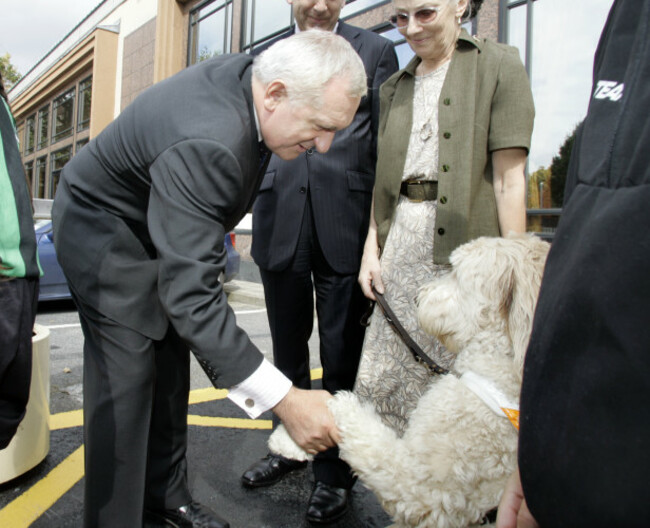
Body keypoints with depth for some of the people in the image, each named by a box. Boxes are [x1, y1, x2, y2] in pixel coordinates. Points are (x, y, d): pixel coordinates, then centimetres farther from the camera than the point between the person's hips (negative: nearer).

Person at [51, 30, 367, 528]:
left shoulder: (251, 74, -12)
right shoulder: (206, 144, -41)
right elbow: (192, 295, -42)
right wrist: (284, 399, -42)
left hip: (157, 224, 8)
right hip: (105, 232, -8)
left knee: (171, 366, 11)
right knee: (126, 379, -9)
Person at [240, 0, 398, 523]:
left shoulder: (376, 51, 8)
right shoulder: (266, 56, 15)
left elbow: (388, 147, 2)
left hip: (345, 225, -3)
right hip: (280, 223, 3)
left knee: (341, 357, 5)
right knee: (288, 349, 16)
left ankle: (334, 470, 25)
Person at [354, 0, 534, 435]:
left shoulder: (499, 65, 2)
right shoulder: (395, 86, 18)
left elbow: (509, 178, -6)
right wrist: (372, 247, 7)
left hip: (464, 244, -5)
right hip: (401, 245, 5)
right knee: (386, 373, 7)